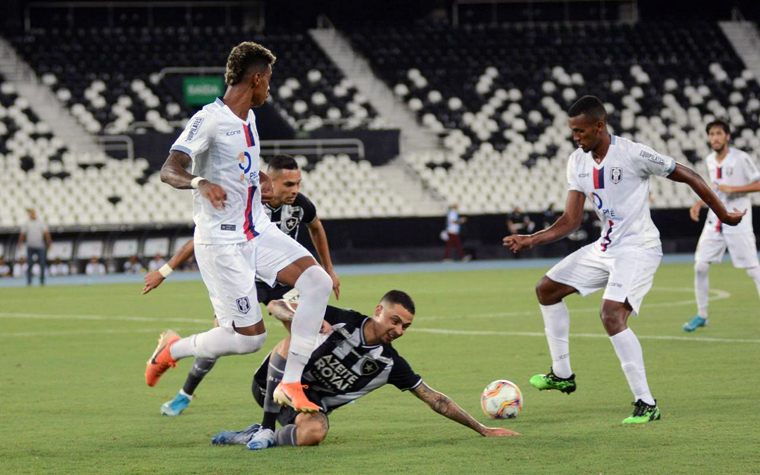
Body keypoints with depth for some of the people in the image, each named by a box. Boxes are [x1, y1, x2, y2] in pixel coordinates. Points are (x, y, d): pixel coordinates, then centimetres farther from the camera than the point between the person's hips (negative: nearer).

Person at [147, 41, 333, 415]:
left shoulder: (248, 118, 12)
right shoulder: (210, 119, -16)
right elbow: (168, 170, -27)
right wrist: (200, 183, -44)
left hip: (258, 231, 8)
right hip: (221, 241, -8)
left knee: (318, 282, -12)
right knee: (249, 337, -8)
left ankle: (290, 384, -8)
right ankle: (173, 349, 19)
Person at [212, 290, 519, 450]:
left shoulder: (391, 365, -3)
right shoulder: (342, 321, -13)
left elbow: (434, 399, 2)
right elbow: (275, 306, -13)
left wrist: (482, 429, 0)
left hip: (311, 403, 1)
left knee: (314, 433, -37)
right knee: (292, 344, -34)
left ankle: (253, 437, -10)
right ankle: (266, 428, -26)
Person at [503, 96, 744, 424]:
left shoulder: (632, 154, -18)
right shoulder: (578, 162, 4)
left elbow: (689, 177, -9)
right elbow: (571, 220, 6)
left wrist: (723, 215, -2)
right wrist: (532, 240, -9)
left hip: (638, 249, -9)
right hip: (605, 247, 9)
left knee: (611, 315, -26)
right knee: (547, 288, 13)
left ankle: (646, 404, -21)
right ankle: (562, 375, 24)